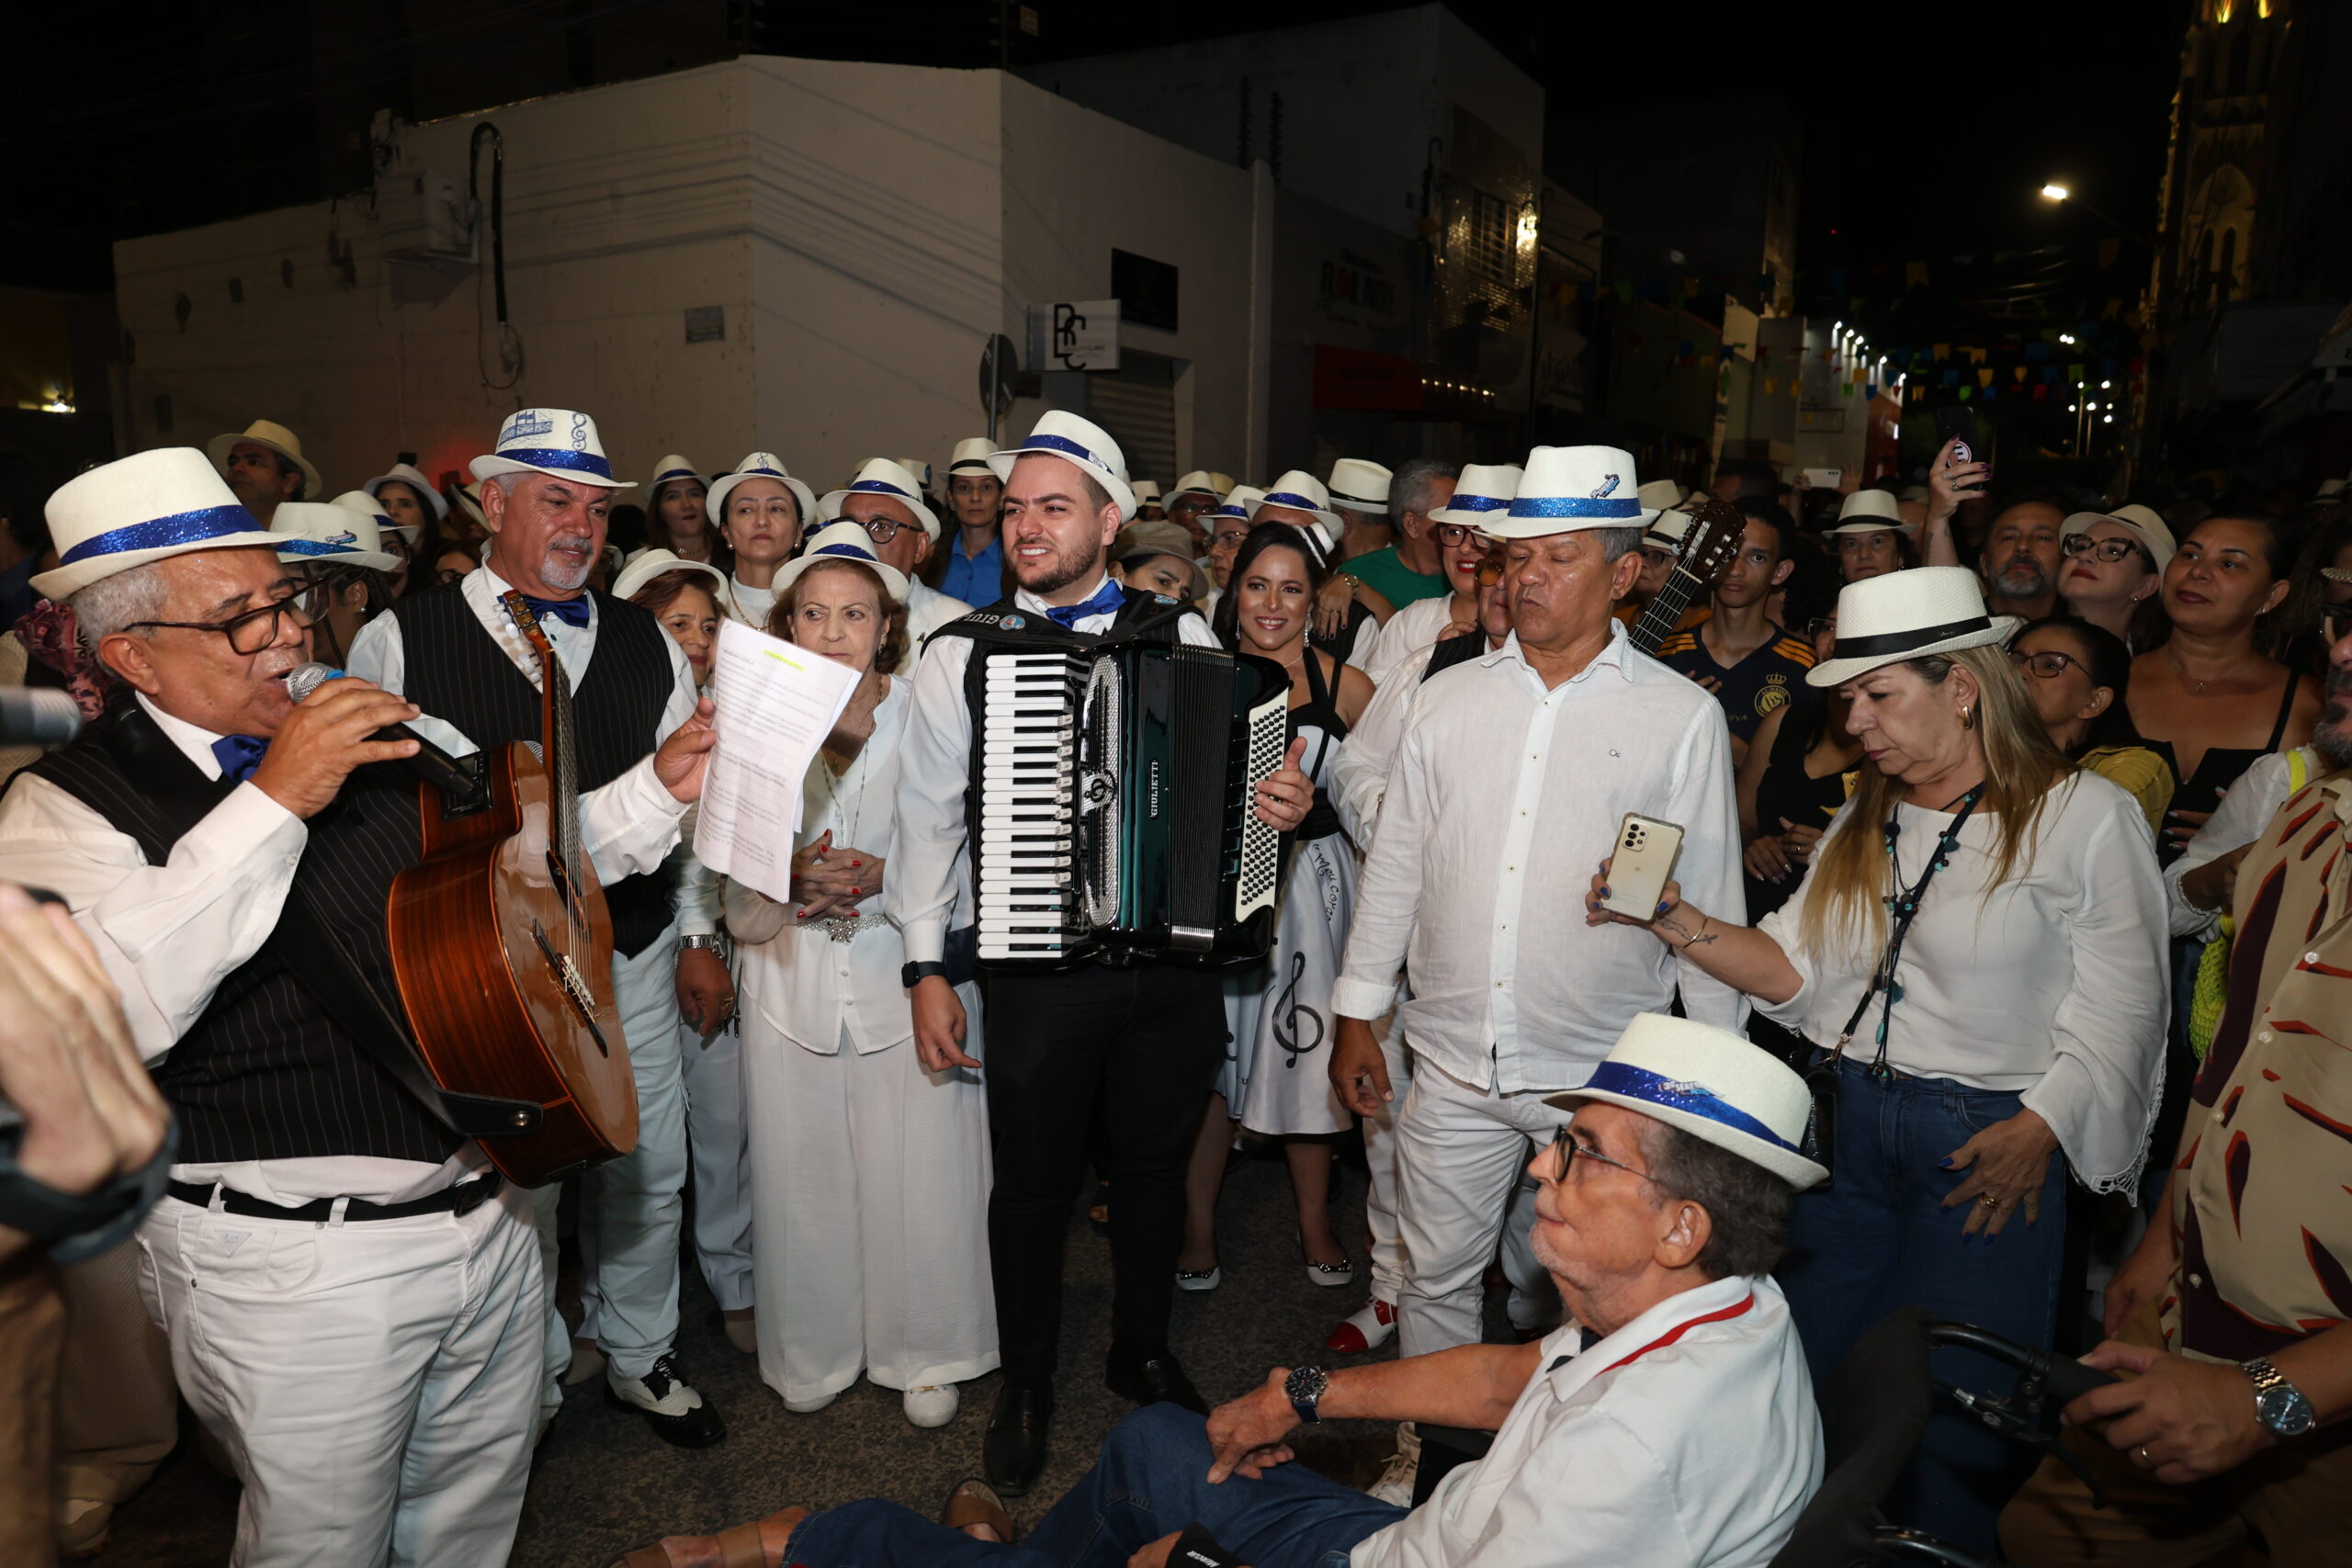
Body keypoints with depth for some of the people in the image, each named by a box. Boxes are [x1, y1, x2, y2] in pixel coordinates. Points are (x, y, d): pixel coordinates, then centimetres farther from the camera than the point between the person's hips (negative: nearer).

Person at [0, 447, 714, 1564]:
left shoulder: (371, 737, 7)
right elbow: (104, 1012, -30)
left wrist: (655, 790, 6)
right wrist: (274, 799, -30)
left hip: (484, 1212, 6)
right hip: (295, 1264, -5)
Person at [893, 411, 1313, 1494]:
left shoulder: (1184, 637, 3)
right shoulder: (962, 654, 0)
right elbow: (929, 816, 2)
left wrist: (1283, 805, -13)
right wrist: (926, 968, -1)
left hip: (1176, 960, 2)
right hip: (1037, 966, -1)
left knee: (1155, 1163, 18)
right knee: (1034, 1179, 13)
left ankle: (1142, 1353, 44)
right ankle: (1026, 1387, 38)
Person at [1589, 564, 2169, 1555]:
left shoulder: (2086, 818, -9)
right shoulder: (1867, 823, 9)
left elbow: (2119, 1008, -9)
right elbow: (1792, 968, 4)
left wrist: (2038, 1132, -17)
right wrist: (1670, 917, -8)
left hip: (1991, 1139, -5)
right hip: (1850, 1119, 6)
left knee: (1951, 1399, 6)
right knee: (1816, 1362, 16)